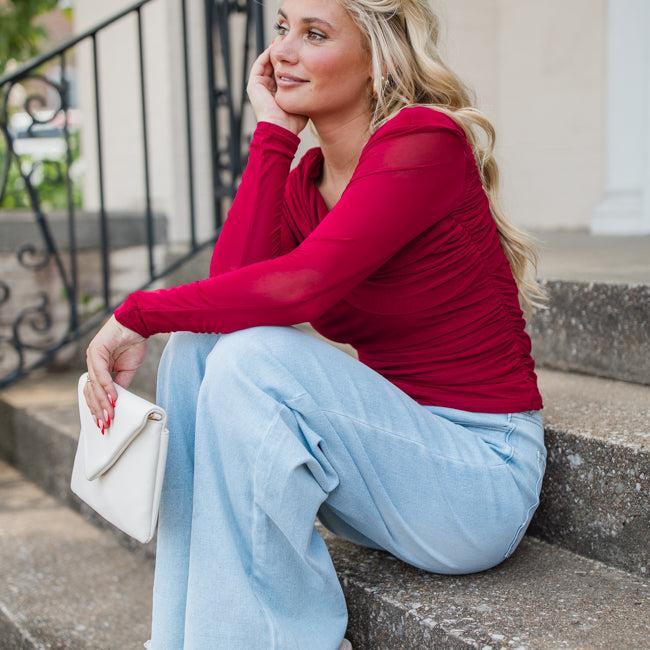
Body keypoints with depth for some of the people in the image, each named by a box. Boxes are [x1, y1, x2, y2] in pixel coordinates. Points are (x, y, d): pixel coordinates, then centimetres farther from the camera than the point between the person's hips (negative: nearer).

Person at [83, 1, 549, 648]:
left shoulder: (426, 140, -15)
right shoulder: (306, 179, 8)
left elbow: (301, 285, -28)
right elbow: (231, 283, -10)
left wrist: (138, 313, -18)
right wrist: (272, 132, -6)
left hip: (482, 474, -7)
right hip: (391, 450, 7)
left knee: (253, 359, -26)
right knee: (195, 345, -10)